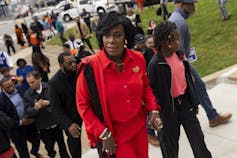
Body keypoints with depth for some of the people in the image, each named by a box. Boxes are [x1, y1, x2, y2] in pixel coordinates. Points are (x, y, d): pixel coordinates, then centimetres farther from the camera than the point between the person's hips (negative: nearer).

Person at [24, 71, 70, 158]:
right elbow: (27, 111, -8)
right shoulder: (27, 94, -4)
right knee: (49, 148, 15)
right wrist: (35, 108, -29)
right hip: (43, 127, 2)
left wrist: (49, 103, -27)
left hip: (56, 123, -1)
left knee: (62, 145, 16)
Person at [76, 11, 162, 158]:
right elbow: (83, 105, -10)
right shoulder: (90, 67, -19)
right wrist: (103, 133, -13)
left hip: (140, 129, 5)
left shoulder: (138, 58, -7)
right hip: (113, 136, -4)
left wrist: (153, 110, -3)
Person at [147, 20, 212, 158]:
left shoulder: (179, 54, 0)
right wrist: (161, 115, -10)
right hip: (169, 106, -5)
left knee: (198, 138, 12)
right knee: (170, 141, 14)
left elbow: (188, 79, 10)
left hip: (185, 101, 6)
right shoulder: (155, 64, -20)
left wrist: (194, 102, 14)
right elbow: (155, 91, -15)